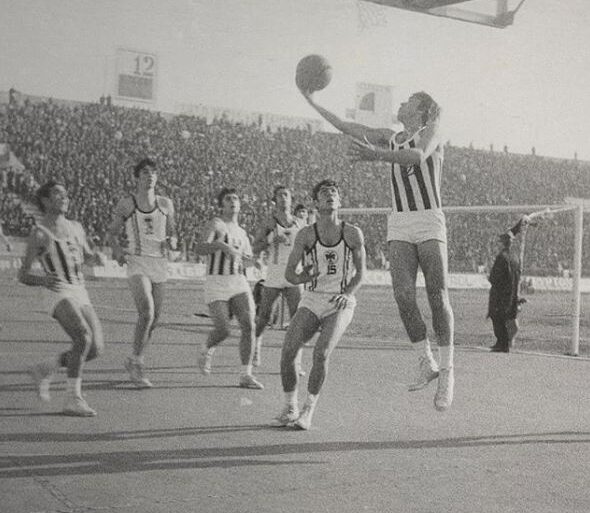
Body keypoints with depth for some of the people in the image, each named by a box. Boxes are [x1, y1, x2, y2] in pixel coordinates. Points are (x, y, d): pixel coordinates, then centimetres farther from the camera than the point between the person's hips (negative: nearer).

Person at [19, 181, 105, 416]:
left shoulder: (76, 228, 16)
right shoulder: (39, 234, -2)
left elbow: (87, 256, 33)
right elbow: (22, 276, -1)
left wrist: (97, 257, 8)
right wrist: (43, 280, -23)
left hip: (82, 296, 7)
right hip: (60, 295, -7)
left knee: (96, 348, -2)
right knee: (83, 337, -29)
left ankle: (44, 370, 18)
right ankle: (73, 400, -22)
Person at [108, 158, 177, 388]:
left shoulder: (166, 204, 8)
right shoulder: (126, 204, 0)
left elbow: (172, 232, 17)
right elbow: (113, 232, 8)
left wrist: (172, 241, -5)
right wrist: (117, 249, -11)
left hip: (160, 262, 4)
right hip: (137, 262, -4)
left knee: (154, 319, 9)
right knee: (146, 313, -21)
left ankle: (135, 362, 29)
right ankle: (136, 363, -6)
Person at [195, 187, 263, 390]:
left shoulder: (241, 232, 17)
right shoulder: (216, 224, -3)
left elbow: (248, 259, 29)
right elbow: (200, 248, -19)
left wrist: (250, 260, 5)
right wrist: (221, 245, -36)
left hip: (239, 283, 5)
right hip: (216, 284, -5)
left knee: (249, 326, -12)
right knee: (223, 330, -11)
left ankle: (246, 375, -6)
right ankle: (206, 351, 24)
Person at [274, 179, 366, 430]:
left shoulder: (353, 233, -3)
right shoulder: (306, 234, -2)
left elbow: (360, 272, 4)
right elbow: (289, 273, 3)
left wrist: (347, 294, -12)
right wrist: (301, 277, -17)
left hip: (341, 304, -2)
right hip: (312, 300, 2)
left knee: (321, 353, -24)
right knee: (288, 352, -16)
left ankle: (308, 411, -7)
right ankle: (289, 407, 5)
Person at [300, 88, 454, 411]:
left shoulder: (431, 130, 3)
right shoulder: (391, 138, 19)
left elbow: (419, 155, -19)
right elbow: (346, 127, 23)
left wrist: (377, 154, -35)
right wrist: (312, 102, 23)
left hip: (429, 223, -4)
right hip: (399, 226, 4)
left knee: (438, 298, -10)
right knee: (403, 296, -13)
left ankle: (447, 371, -1)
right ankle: (426, 363, 0)